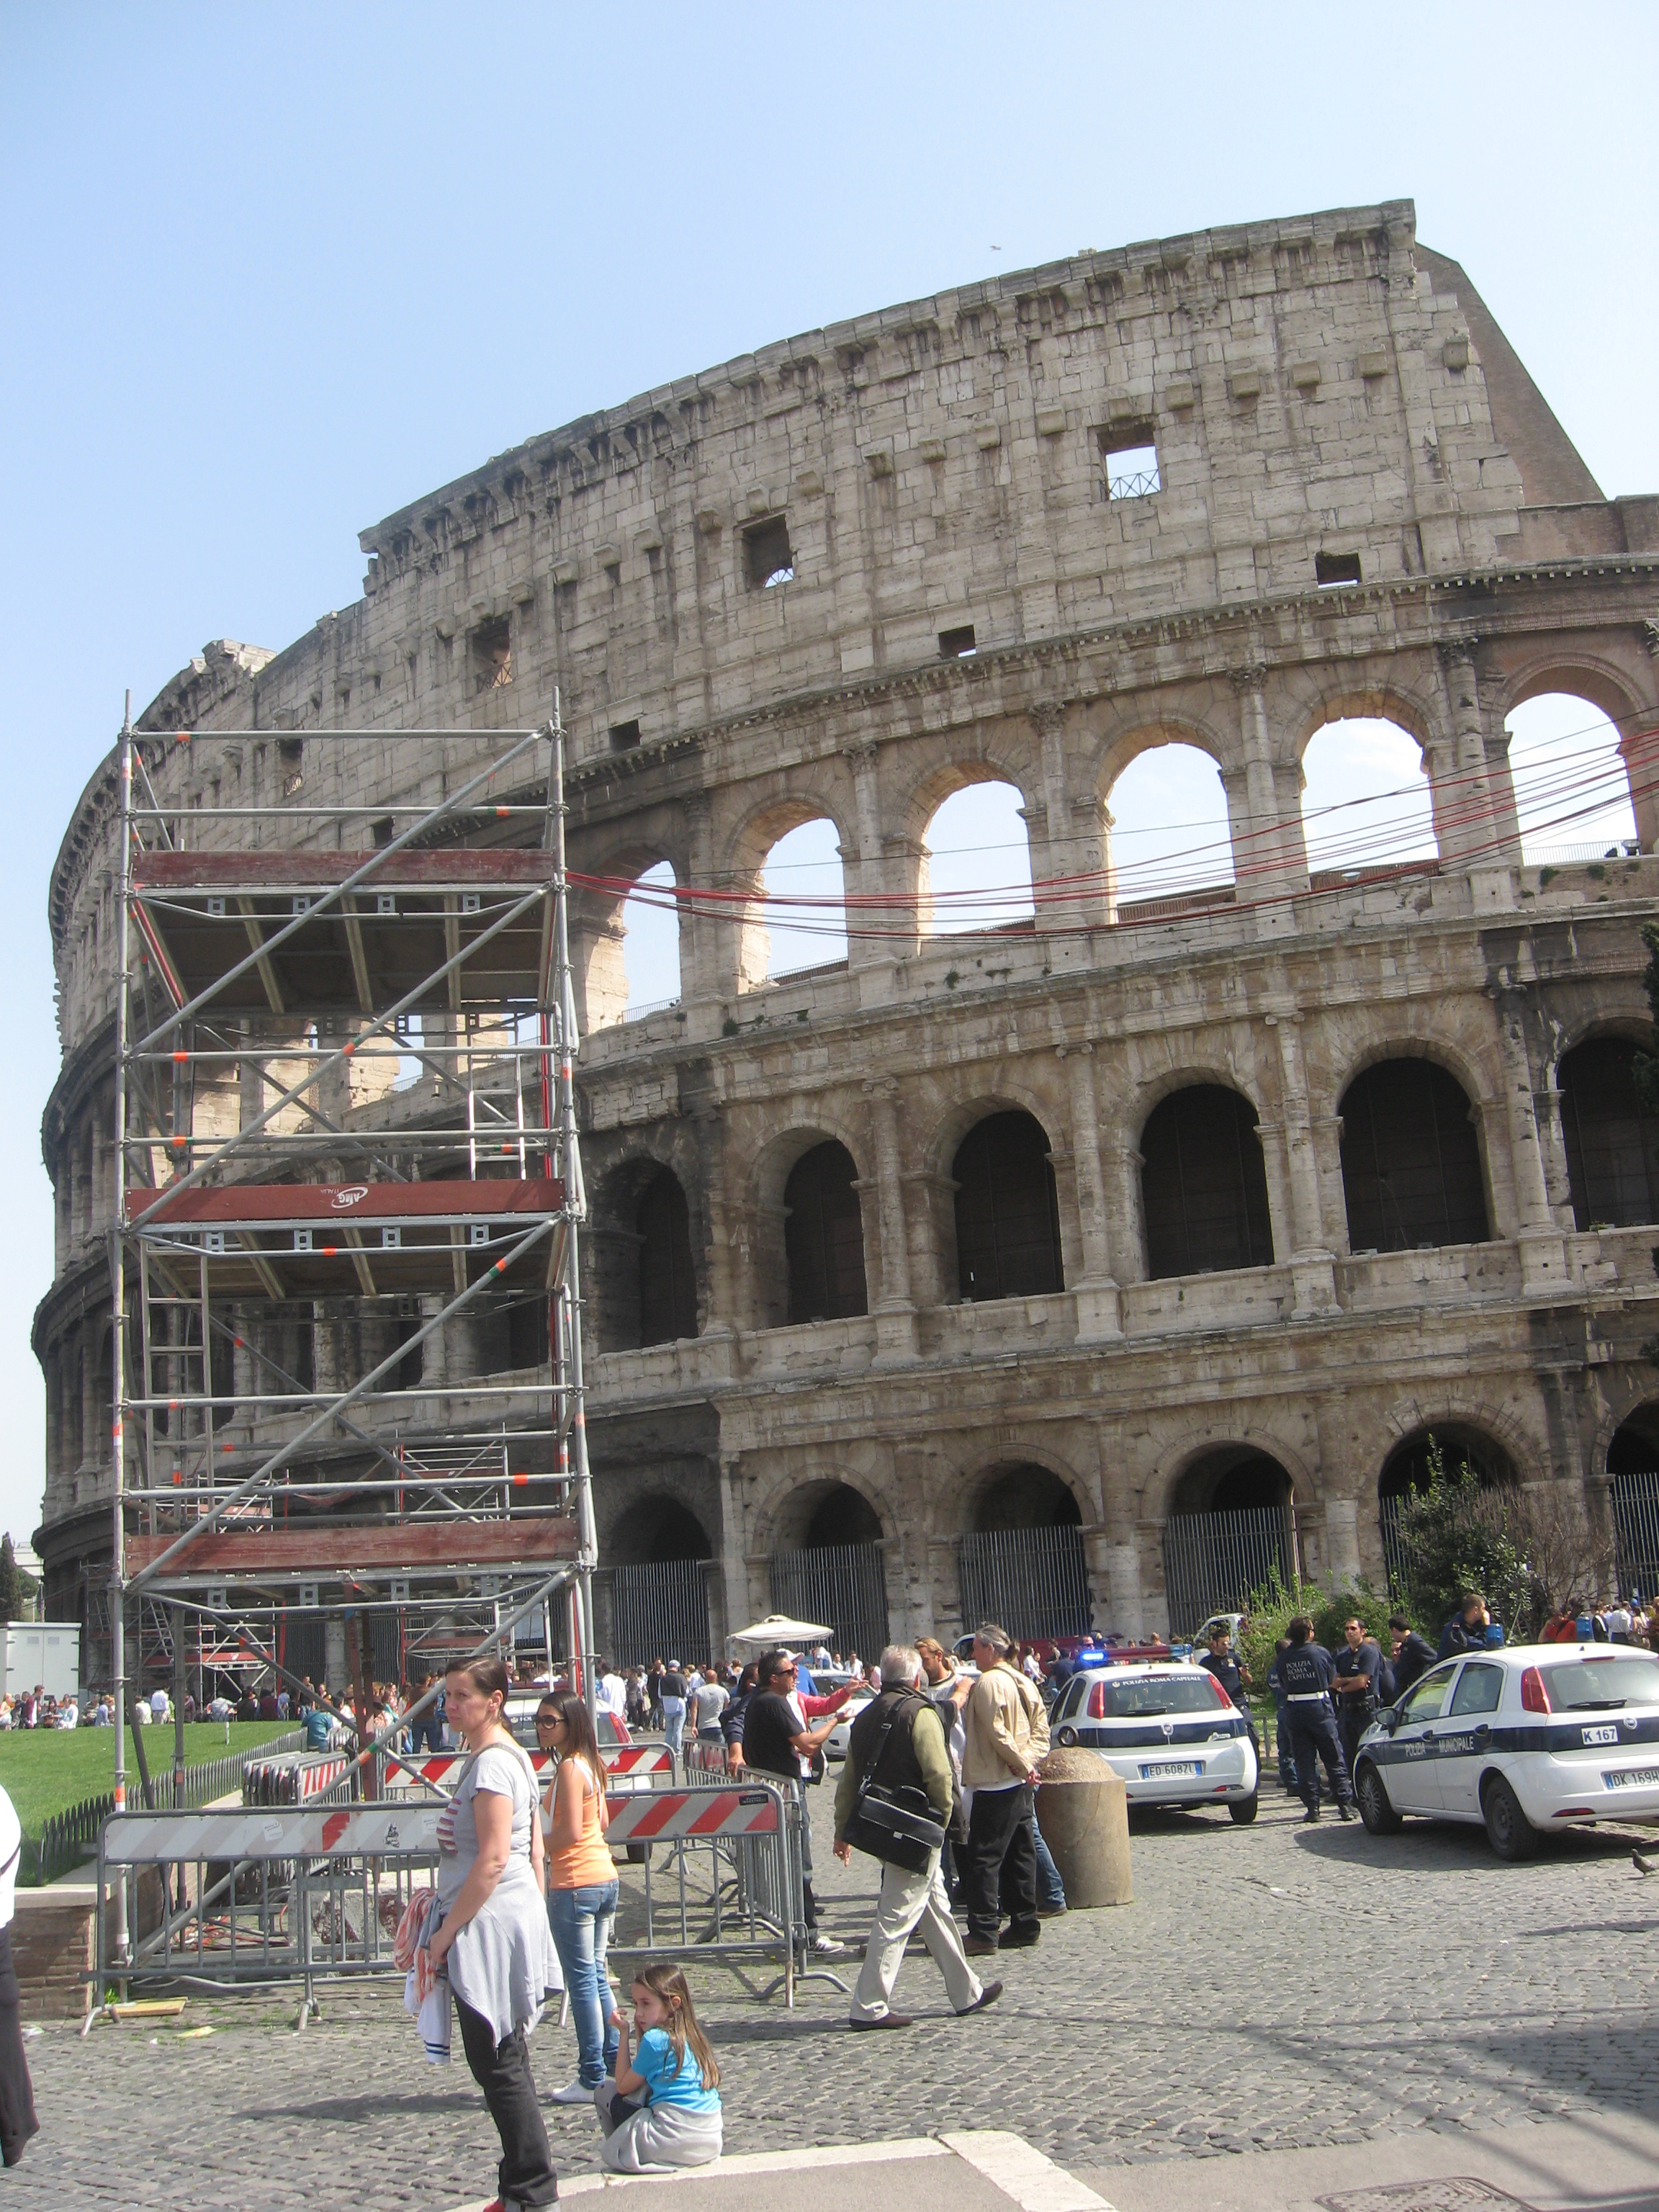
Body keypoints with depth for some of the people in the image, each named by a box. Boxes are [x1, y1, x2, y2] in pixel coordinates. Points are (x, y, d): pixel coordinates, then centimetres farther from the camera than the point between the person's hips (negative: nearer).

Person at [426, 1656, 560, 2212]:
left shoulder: (491, 1763, -16)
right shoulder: (508, 1756, 15)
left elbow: (492, 1860, -22)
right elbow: (534, 1851, 19)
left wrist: (447, 1931, -17)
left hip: (491, 1928, -10)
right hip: (503, 1925, 10)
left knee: (497, 2064, -3)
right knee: (505, 2059, 15)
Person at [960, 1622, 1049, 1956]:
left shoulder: (988, 1683, -13)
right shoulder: (1022, 1682, 13)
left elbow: (997, 1732, -20)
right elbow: (1041, 1730, 11)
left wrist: (1021, 1764, -11)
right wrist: (1026, 1763, -1)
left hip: (994, 1785, -9)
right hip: (1020, 1785, 9)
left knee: (983, 1859, -6)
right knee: (1020, 1855, 12)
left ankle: (983, 1932, -7)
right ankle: (1025, 1925, 16)